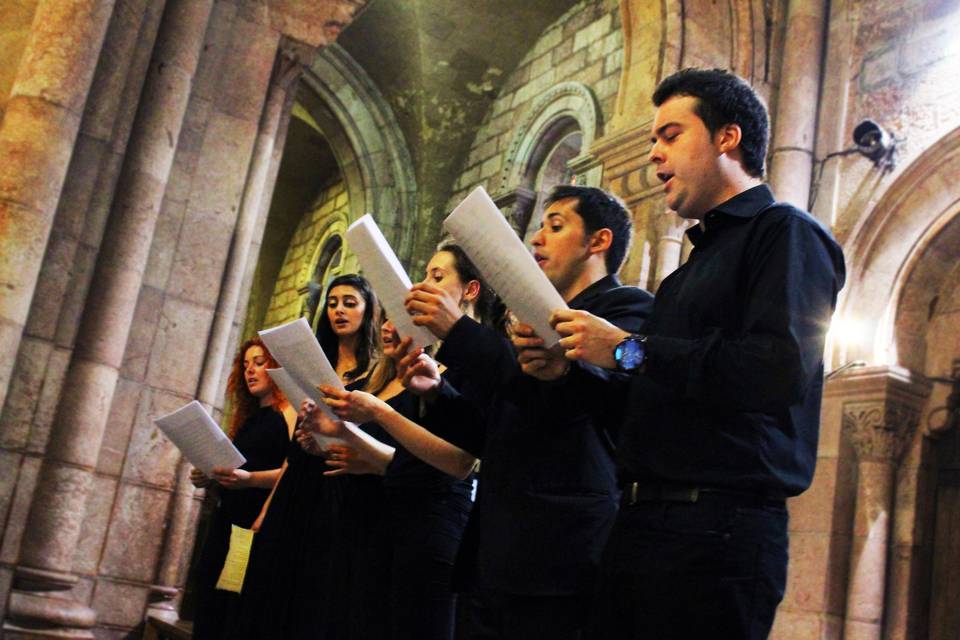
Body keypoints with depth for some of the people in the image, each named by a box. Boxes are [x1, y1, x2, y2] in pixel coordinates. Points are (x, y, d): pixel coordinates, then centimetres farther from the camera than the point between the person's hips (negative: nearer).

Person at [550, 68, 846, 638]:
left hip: (720, 528, -8)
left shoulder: (786, 232, -4)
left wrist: (630, 350, -17)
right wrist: (578, 362, 7)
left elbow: (781, 366, -22)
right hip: (641, 524, 8)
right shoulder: (700, 259, 24)